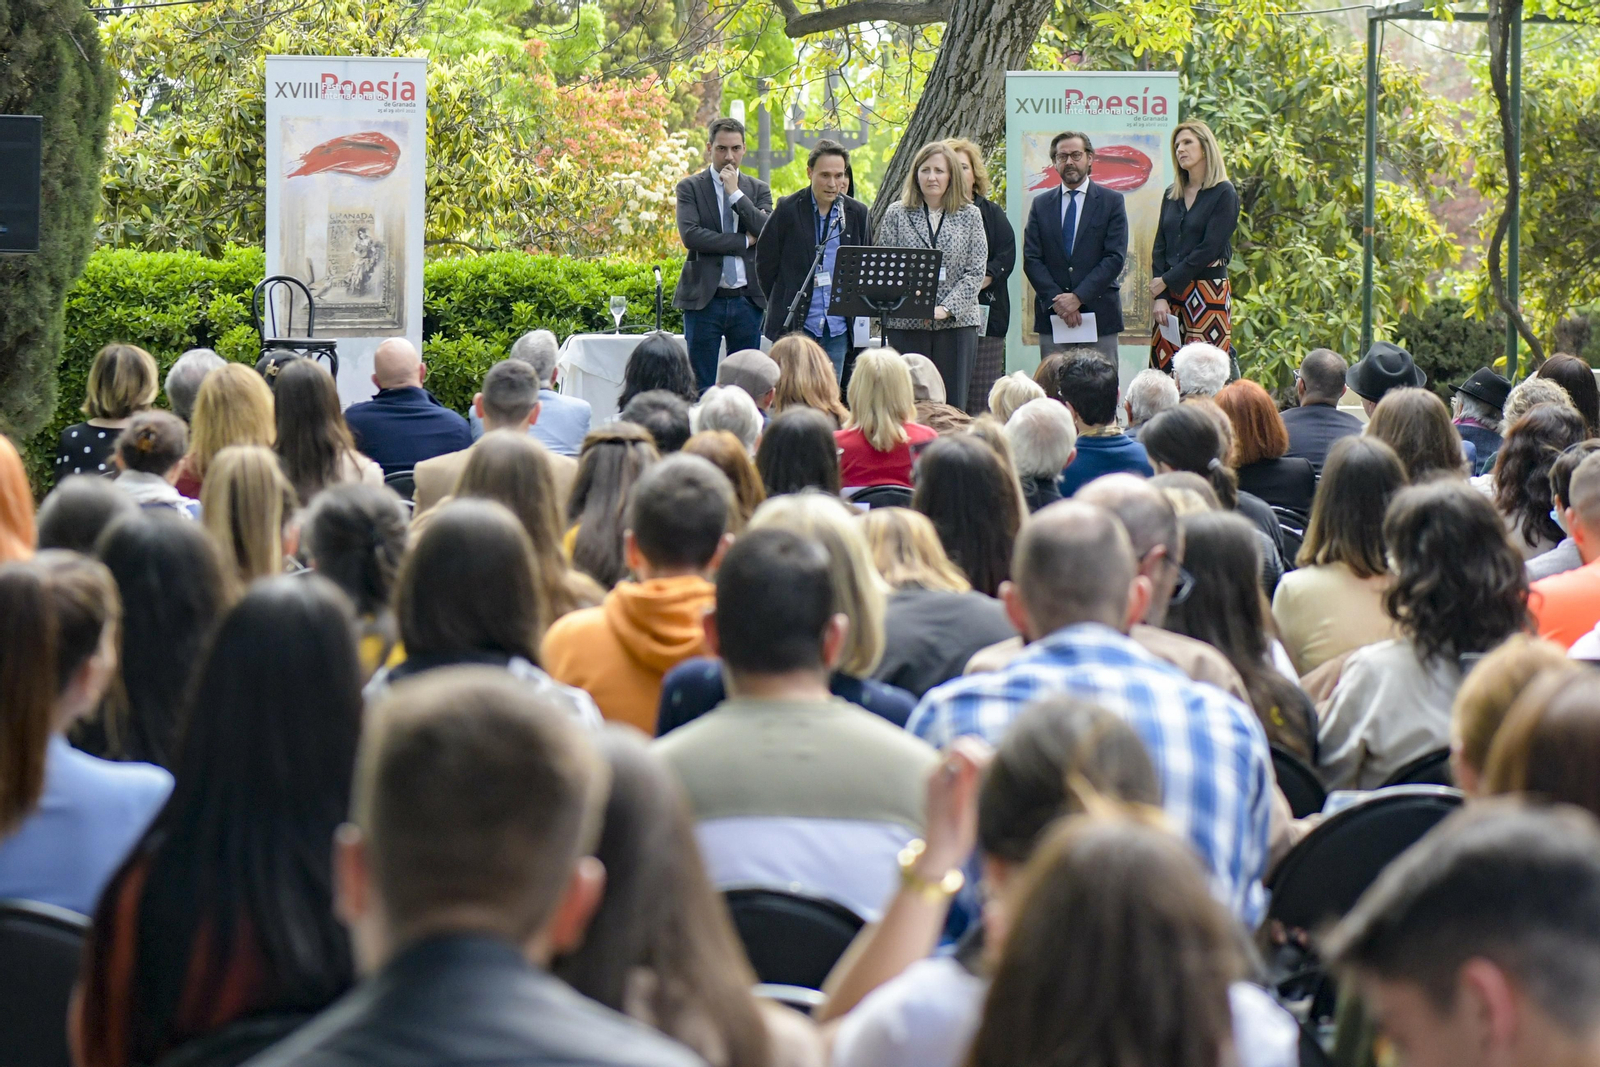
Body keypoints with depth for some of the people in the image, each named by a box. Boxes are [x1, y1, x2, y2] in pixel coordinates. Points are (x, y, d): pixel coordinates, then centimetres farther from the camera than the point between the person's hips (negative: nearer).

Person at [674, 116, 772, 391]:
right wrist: (744, 240, -12)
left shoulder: (759, 190, 10)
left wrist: (735, 193, -8)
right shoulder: (690, 188, 2)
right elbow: (690, 235, -13)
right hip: (704, 299, -2)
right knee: (702, 388, 0)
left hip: (747, 299, 2)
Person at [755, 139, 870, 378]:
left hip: (838, 328, 3)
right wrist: (782, 305, 5)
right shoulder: (788, 210, -3)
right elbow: (765, 262, 3)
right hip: (795, 324, -3)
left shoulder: (858, 214, 6)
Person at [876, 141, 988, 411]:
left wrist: (946, 309, -11)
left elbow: (976, 271, 1)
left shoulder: (970, 215, 6)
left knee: (953, 405, 1)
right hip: (907, 325, 0)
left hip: (956, 322, 0)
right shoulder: (897, 214, 6)